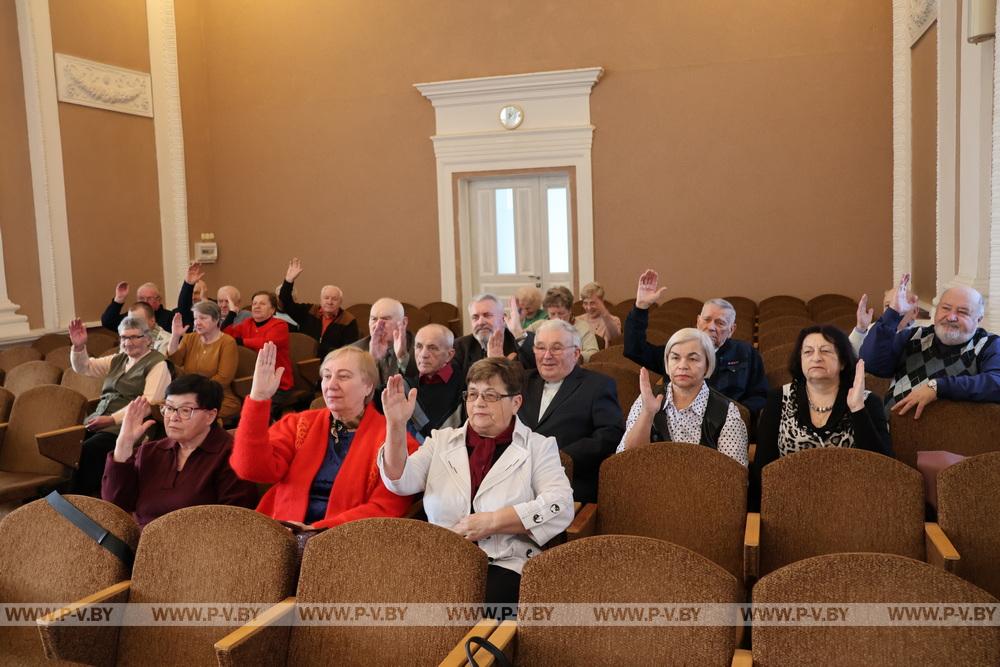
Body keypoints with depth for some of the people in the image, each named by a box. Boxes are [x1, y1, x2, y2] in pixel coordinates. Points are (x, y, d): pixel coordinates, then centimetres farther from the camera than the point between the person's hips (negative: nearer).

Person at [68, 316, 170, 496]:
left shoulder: (157, 364, -1)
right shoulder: (118, 360, 21)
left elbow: (148, 402, -12)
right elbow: (84, 367, 22)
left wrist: (113, 419, -19)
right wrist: (78, 346, 2)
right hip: (99, 420, 7)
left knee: (89, 449, -30)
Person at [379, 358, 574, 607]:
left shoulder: (538, 447, 9)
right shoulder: (441, 441, 17)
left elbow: (560, 507, -5)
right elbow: (400, 481, 3)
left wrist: (492, 522, -13)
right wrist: (396, 426, -12)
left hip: (504, 565, -2)